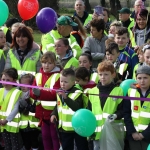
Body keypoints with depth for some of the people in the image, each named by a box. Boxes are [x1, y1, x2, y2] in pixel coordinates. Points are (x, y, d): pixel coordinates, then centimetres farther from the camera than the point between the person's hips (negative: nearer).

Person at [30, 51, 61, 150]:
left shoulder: (59, 75, -11)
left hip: (54, 112, -6)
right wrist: (34, 93, -21)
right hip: (43, 113, 6)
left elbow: (56, 93, -20)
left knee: (55, 136, 0)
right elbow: (32, 93, 3)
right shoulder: (38, 75, 8)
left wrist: (41, 93, -32)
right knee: (45, 137, 13)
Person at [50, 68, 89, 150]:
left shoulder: (77, 93, -17)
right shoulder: (59, 92, 5)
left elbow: (76, 107, -32)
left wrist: (66, 97, -41)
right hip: (64, 127, 7)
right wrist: (54, 114, 2)